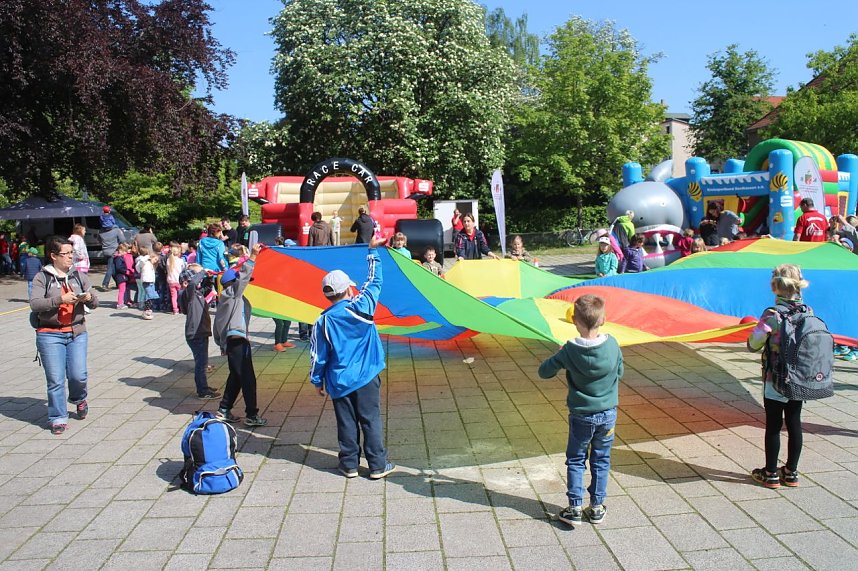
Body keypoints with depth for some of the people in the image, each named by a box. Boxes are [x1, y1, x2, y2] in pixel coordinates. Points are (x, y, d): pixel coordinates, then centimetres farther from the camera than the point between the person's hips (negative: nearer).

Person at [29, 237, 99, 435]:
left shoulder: (79, 276, 8)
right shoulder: (42, 277, -1)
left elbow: (94, 304, 10)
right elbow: (34, 303, -12)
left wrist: (89, 298, -13)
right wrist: (60, 299, -23)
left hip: (77, 332, 2)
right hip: (50, 335, -2)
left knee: (78, 375, -3)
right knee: (55, 379, 0)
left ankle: (79, 398, 30)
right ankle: (58, 418, 14)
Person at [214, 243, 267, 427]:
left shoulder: (226, 298, 20)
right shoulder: (231, 293, -4)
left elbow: (217, 325, 23)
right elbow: (243, 275, -18)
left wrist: (221, 344, 26)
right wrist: (253, 256, -18)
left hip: (230, 341, 10)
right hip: (237, 340, -10)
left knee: (236, 376, 18)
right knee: (247, 378, -7)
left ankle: (223, 410, 23)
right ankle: (252, 416, -5)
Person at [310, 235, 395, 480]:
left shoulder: (323, 321, -7)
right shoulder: (361, 307, -11)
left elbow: (318, 355, -2)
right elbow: (374, 281, 2)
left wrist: (317, 380, 11)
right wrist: (373, 251, 11)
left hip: (339, 382, 1)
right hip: (366, 377, -1)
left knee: (346, 423, 11)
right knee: (371, 421, 6)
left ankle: (349, 464, 18)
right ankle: (378, 466, 11)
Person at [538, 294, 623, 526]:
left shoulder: (569, 351, -19)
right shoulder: (612, 344, -12)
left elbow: (544, 372, -9)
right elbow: (619, 372, 4)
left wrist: (559, 356, 6)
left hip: (581, 415, -2)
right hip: (608, 414, 2)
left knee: (575, 461, 13)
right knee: (601, 461, 16)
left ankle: (575, 508, 13)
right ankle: (597, 507, 24)